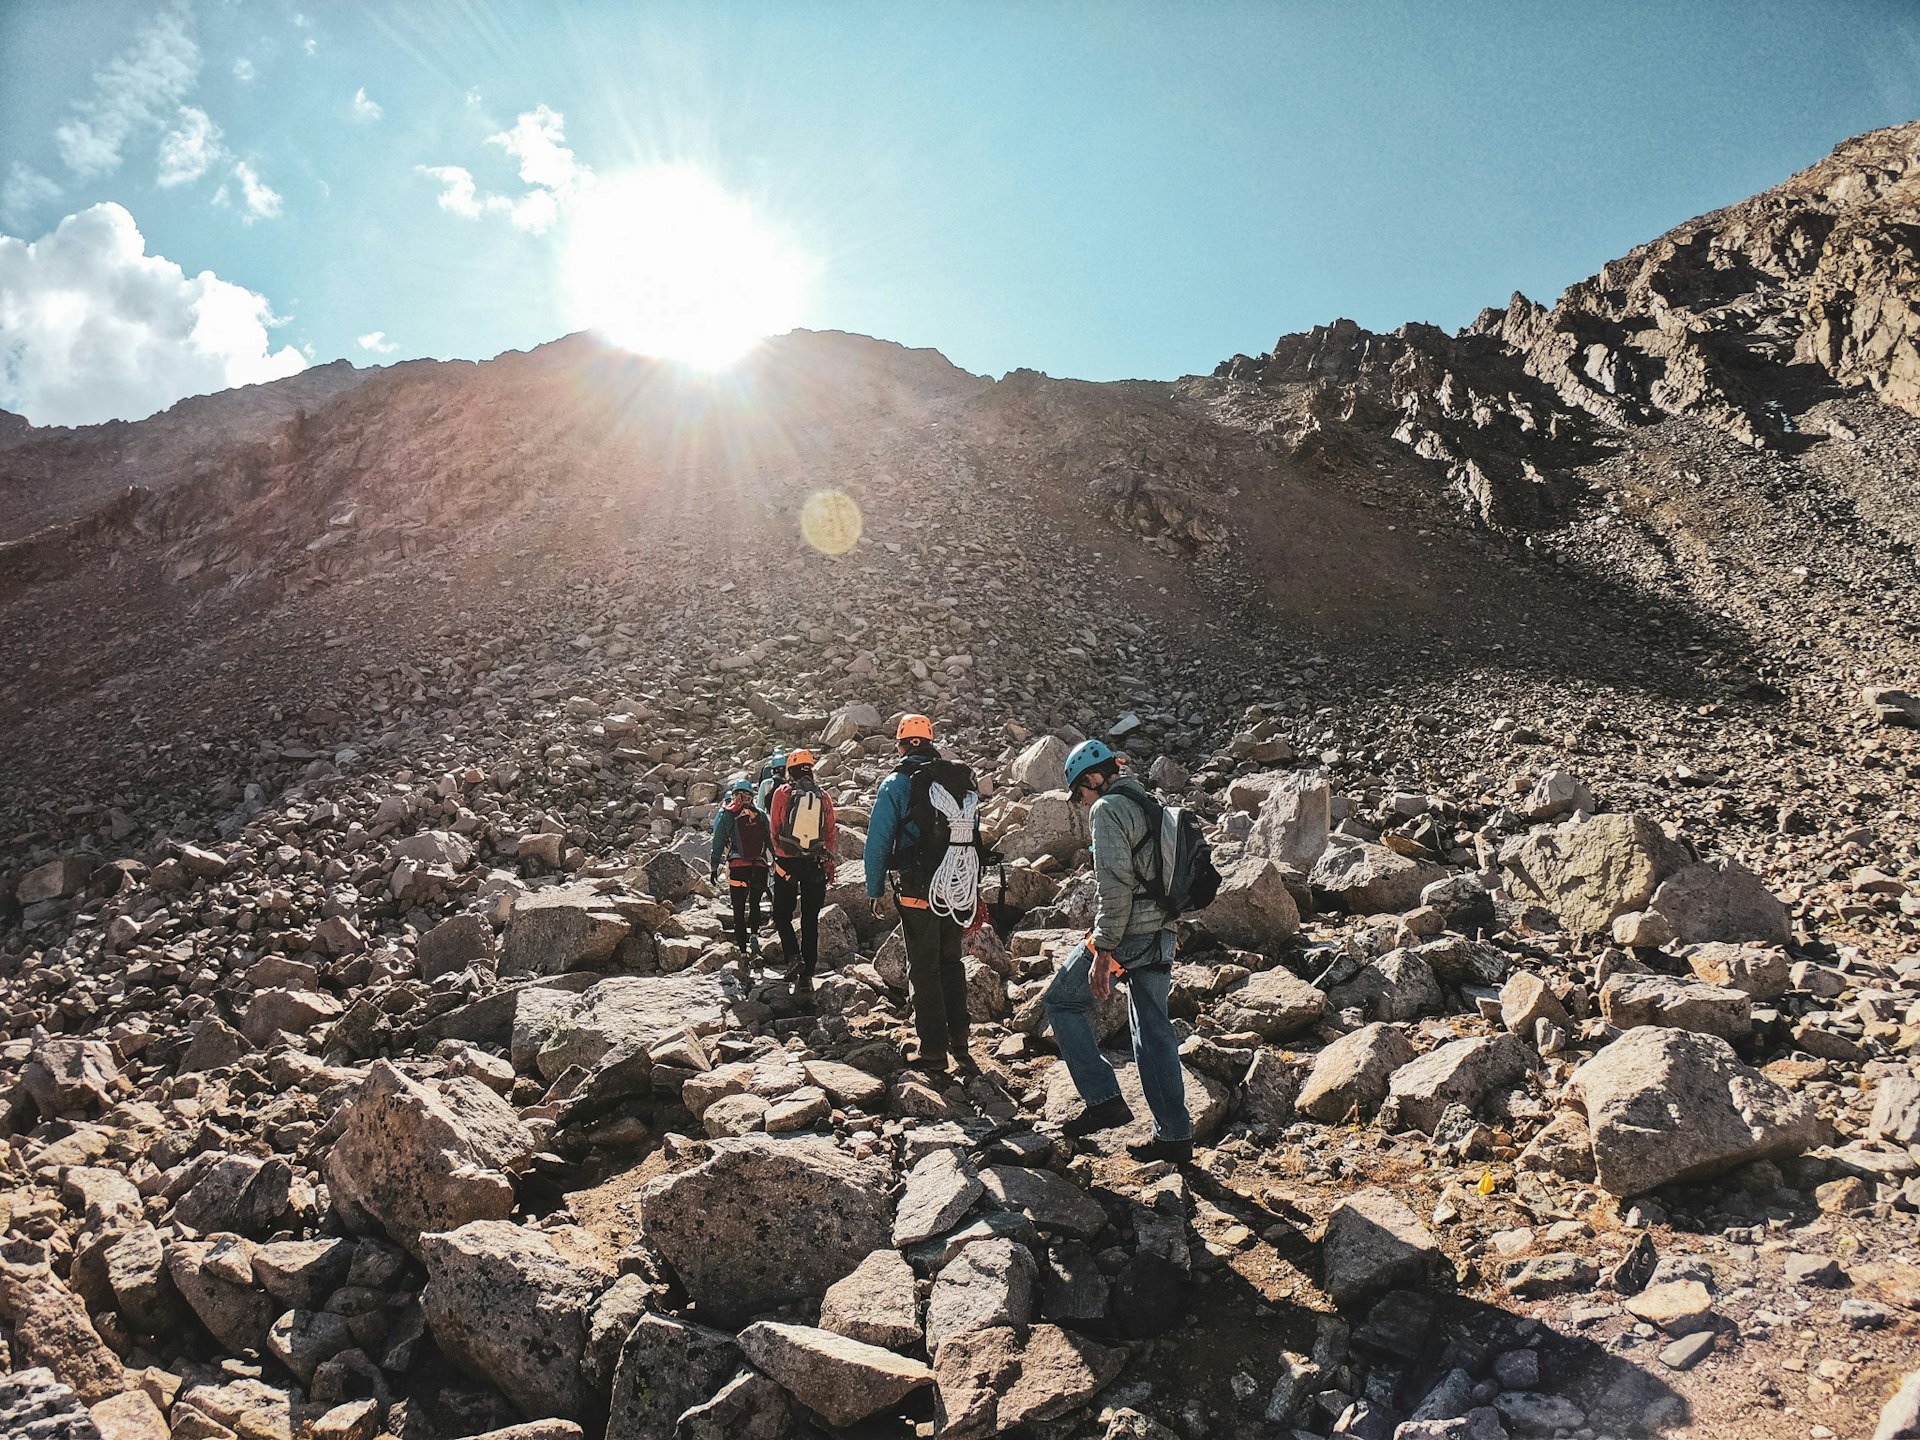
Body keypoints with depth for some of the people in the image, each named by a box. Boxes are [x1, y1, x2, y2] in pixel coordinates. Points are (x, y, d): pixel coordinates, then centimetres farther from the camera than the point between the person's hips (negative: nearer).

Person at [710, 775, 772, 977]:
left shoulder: (726, 813, 6)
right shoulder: (760, 814, 12)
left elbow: (718, 842, 3)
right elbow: (771, 840, 12)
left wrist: (714, 867, 8)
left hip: (738, 866, -2)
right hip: (760, 866, 2)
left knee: (739, 911, 2)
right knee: (755, 904, 23)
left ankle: (743, 952, -9)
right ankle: (754, 935, -1)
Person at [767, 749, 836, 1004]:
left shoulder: (783, 793, -3)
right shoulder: (824, 796, 3)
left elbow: (775, 829, 4)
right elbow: (830, 833, 5)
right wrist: (829, 865, 12)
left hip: (787, 863, -2)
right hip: (815, 865, 2)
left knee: (782, 915, 13)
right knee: (810, 920, 6)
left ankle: (793, 955, -9)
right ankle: (806, 977, 4)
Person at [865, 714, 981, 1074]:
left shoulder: (897, 783, -8)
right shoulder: (964, 778, 6)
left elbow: (878, 841, -8)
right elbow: (974, 834, 11)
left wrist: (875, 890, 2)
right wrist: (973, 889, 18)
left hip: (919, 892, -4)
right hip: (960, 888, 5)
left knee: (924, 969, 6)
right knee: (951, 963, 18)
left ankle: (934, 1051, 9)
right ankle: (959, 1044, 22)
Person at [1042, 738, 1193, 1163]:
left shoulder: (1108, 809, -11)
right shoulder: (1149, 805, 17)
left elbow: (1116, 884, -21)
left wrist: (1103, 951, -21)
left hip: (1126, 931, -9)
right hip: (1161, 933, 9)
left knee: (1062, 1003, 7)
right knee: (1153, 1030, 13)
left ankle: (1104, 1100, 1)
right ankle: (1175, 1136, 16)